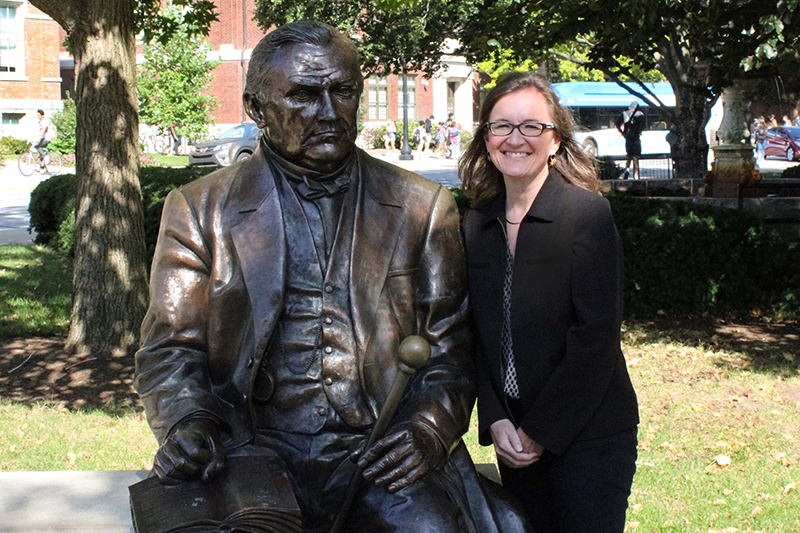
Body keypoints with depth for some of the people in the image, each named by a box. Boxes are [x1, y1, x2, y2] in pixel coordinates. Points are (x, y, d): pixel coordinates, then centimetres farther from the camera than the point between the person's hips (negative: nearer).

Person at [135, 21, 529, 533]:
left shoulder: (421, 207, 11)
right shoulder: (200, 210, 7)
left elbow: (450, 346, 11)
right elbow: (170, 348, 7)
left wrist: (429, 430, -8)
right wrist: (187, 424, -13)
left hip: (379, 451, 1)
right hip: (255, 447, -1)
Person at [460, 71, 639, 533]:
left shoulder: (589, 213, -12)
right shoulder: (477, 223, 5)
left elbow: (596, 338, -15)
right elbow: (479, 334, 7)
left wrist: (540, 432, -13)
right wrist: (495, 421, -6)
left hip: (586, 437, -5)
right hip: (513, 439, 5)